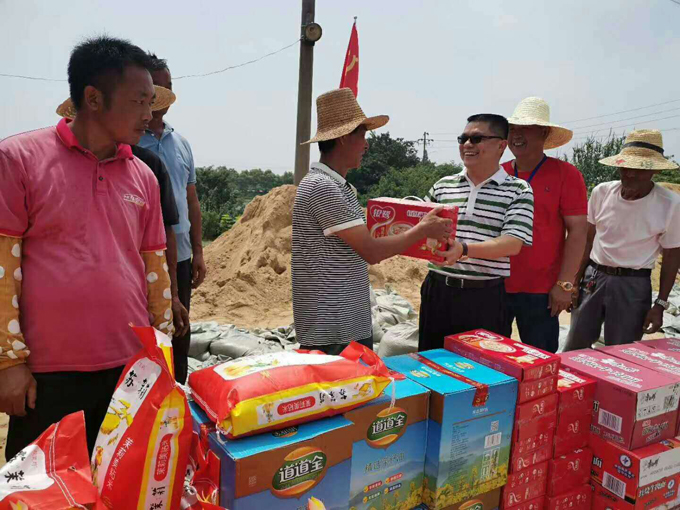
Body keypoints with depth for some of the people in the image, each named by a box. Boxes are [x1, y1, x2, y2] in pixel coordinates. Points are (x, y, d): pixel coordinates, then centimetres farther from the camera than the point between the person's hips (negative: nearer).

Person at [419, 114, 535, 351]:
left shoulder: (518, 190, -2)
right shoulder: (442, 185, 8)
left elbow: (513, 243, -13)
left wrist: (464, 249, -28)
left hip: (485, 297, -3)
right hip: (437, 289, 3)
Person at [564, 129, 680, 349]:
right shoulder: (602, 192, -4)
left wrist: (660, 304, -4)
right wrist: (575, 281, 6)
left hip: (633, 285, -2)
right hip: (593, 277, 3)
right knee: (574, 349, 9)